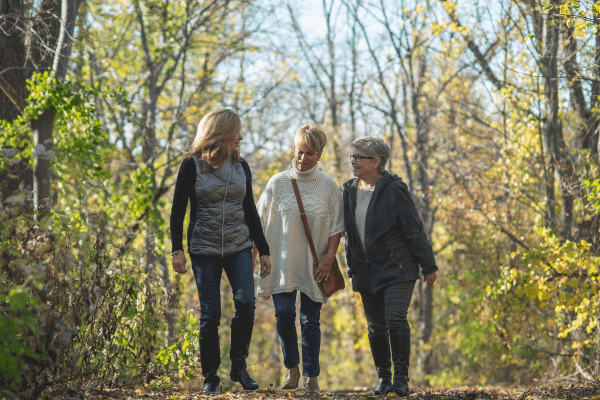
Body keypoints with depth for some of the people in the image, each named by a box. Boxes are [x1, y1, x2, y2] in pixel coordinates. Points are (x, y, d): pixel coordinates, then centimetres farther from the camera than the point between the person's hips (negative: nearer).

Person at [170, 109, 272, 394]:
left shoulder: (241, 167, 10)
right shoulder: (192, 166, -2)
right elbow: (178, 210, -1)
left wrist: (263, 250, 13)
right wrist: (177, 249, -10)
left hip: (239, 247, 3)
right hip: (204, 249, -3)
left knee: (246, 302, -16)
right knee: (210, 314, -3)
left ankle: (239, 366, -2)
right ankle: (210, 376, 9)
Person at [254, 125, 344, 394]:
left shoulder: (329, 187, 1)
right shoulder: (278, 183, 0)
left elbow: (336, 227, 5)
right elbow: (260, 221, 7)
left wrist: (330, 257, -6)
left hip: (314, 265, 0)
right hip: (282, 261, 0)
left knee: (310, 321, 1)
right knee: (284, 314, -11)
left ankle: (311, 377, 11)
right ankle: (292, 368, 9)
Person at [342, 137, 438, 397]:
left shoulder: (394, 190, -8)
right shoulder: (350, 191, 10)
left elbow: (414, 229, -7)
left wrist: (428, 266, -7)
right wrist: (351, 268, 17)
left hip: (397, 269, -6)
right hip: (366, 273, 6)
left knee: (396, 319, -16)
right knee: (376, 327, 8)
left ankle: (401, 379, -11)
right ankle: (383, 378, 17)